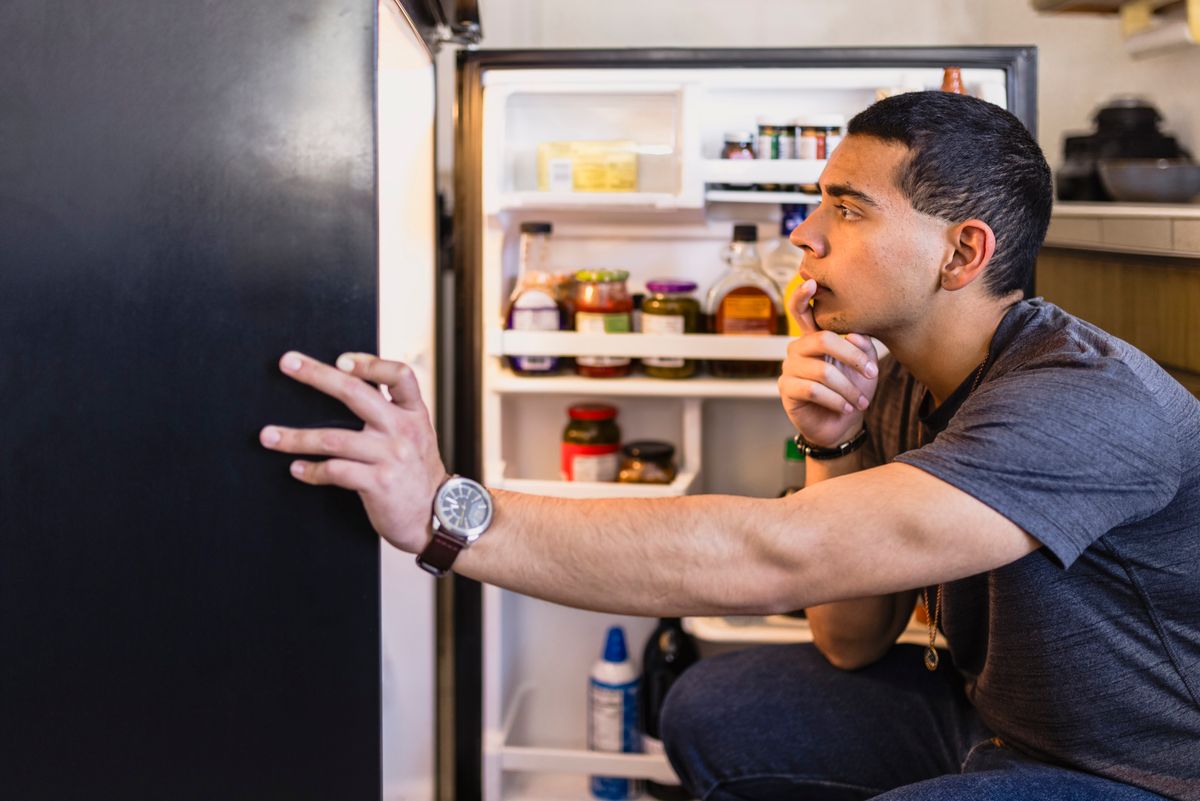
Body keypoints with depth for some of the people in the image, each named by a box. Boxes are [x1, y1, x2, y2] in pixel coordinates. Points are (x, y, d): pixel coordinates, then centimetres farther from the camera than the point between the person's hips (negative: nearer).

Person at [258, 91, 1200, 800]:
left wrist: (450, 514, -43)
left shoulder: (1091, 400, -32)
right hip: (994, 712, 8)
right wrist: (833, 454, -19)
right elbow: (851, 641, -2)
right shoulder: (901, 382, -3)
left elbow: (775, 558, -42)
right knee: (711, 711, 2)